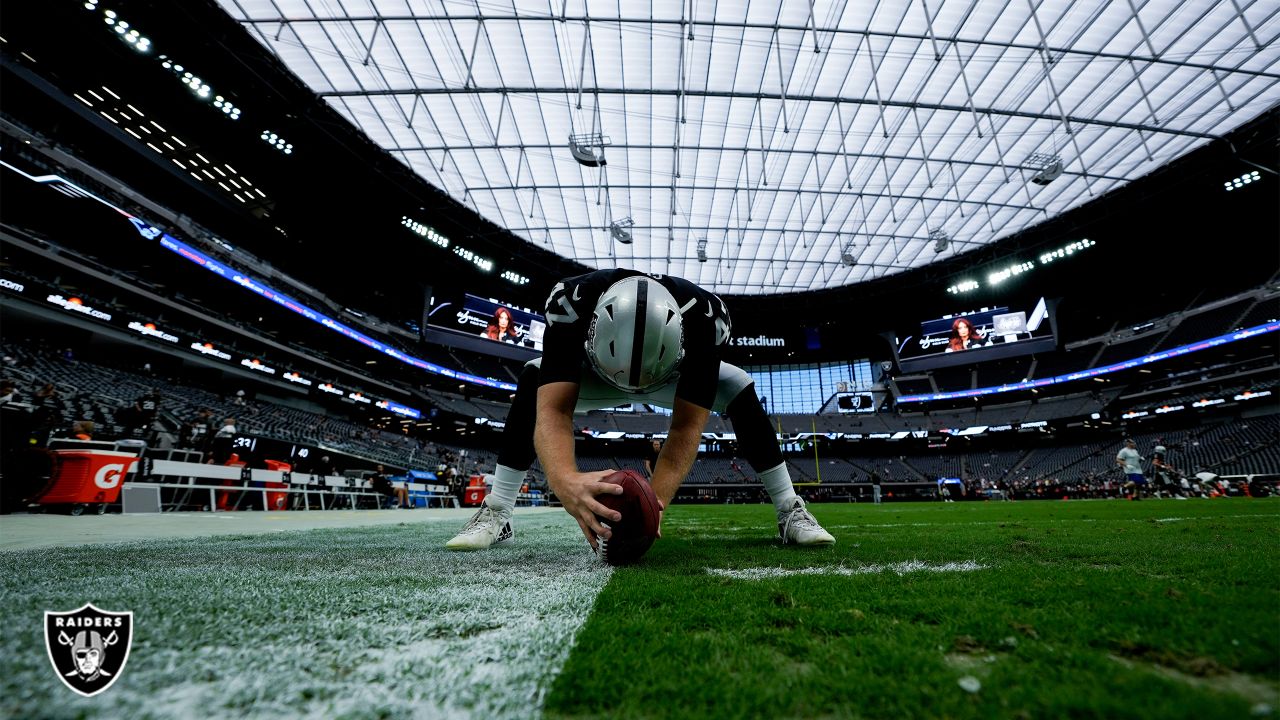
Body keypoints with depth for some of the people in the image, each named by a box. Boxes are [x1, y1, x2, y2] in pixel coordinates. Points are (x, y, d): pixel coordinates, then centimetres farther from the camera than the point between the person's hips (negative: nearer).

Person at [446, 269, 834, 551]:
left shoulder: (704, 316, -40)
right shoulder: (572, 302, -41)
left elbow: (686, 427, -42)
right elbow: (553, 409, -50)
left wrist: (654, 499, -59)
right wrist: (564, 479, -71)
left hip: (674, 378, 0)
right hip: (595, 375, 0)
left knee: (739, 388, -25)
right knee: (533, 379, -27)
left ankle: (790, 512, -9)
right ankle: (495, 514, -16)